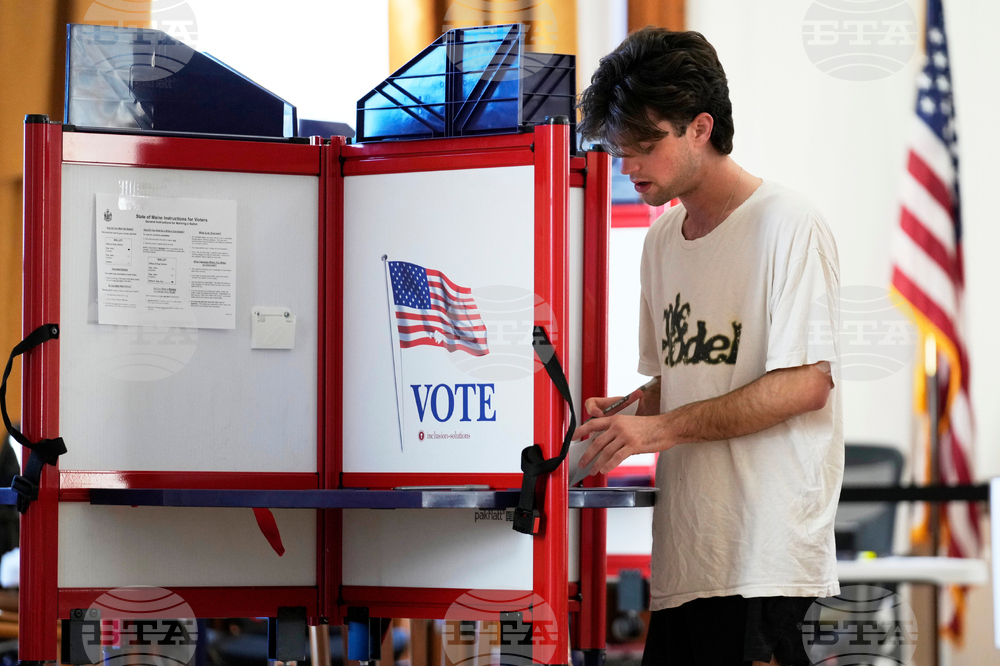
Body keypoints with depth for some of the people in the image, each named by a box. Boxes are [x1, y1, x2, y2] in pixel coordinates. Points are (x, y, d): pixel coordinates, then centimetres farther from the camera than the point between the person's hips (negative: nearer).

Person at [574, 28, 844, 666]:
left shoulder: (785, 223, -7)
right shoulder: (663, 237, 18)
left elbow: (806, 384, -14)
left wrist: (663, 427, -15)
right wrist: (616, 411, 5)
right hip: (684, 553, 7)